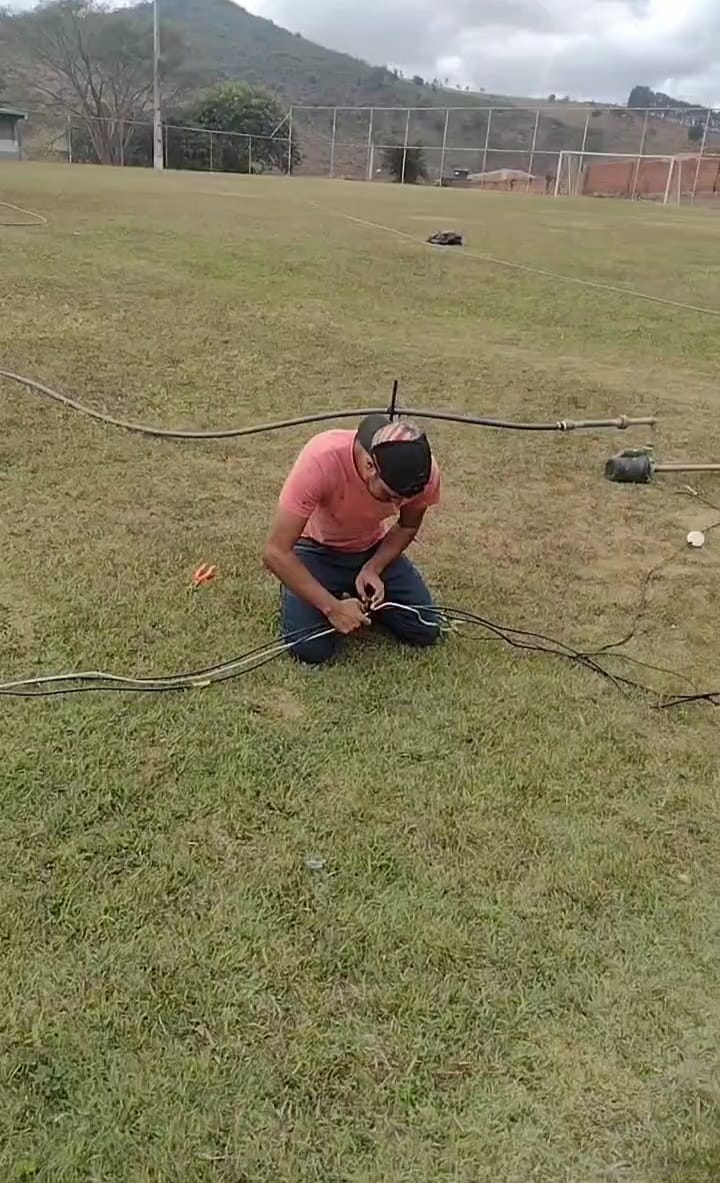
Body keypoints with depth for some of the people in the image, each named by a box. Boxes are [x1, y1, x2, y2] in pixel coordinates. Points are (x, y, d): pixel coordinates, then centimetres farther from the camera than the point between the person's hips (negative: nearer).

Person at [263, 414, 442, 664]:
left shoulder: (423, 471, -26)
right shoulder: (321, 460, -38)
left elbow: (408, 527, -2)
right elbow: (275, 552, -32)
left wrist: (372, 569, -18)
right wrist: (332, 607, -32)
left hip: (375, 550, 3)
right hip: (317, 550, -3)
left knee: (425, 631, -8)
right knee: (310, 649, -20)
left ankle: (362, 597, 18)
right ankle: (337, 596, 12)